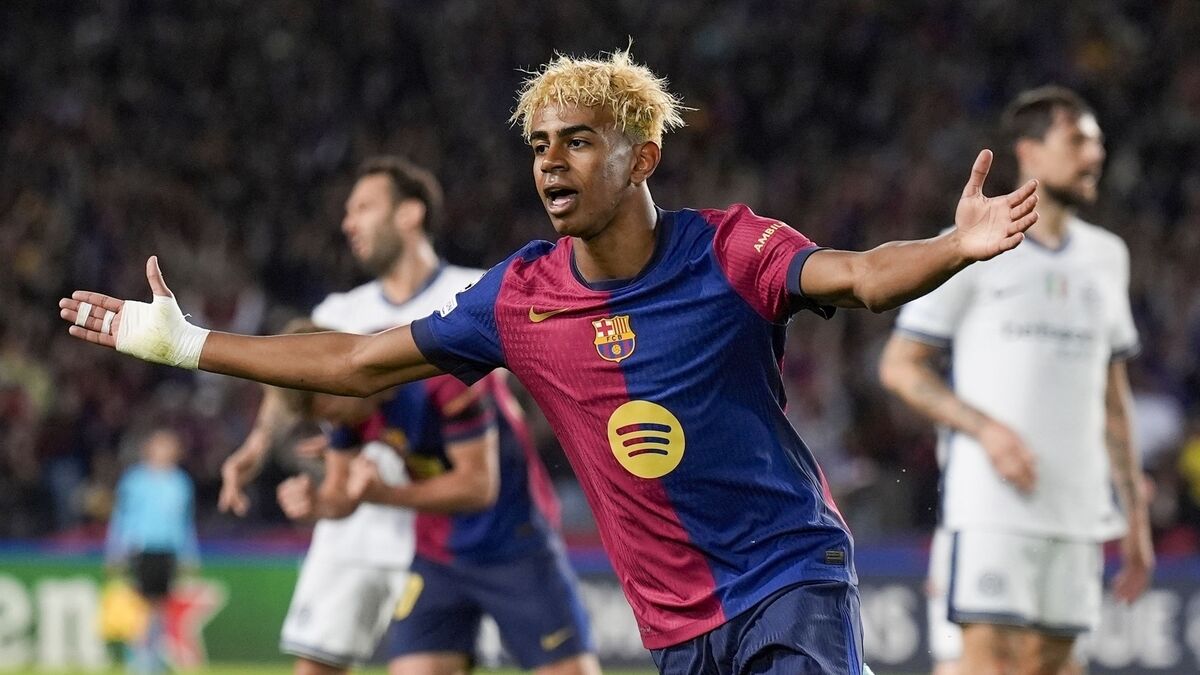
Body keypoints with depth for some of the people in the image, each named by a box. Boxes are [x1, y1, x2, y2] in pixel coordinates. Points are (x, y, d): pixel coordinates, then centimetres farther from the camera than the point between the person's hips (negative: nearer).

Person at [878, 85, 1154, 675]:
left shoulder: (1106, 256, 17)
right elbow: (899, 366, 0)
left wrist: (1136, 514, 16)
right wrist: (986, 429, -14)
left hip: (1077, 511, 5)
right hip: (990, 506, -5)